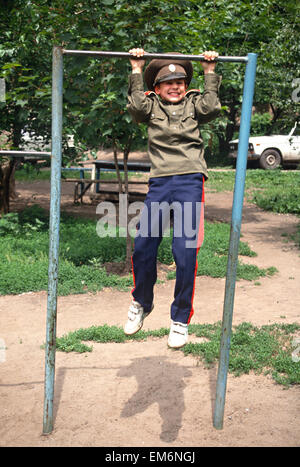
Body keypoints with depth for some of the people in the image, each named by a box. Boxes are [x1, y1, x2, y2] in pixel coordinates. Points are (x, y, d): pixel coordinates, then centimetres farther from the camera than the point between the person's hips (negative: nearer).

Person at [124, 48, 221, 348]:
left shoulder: (193, 104, 19)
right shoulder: (152, 106, 18)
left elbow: (211, 108, 0)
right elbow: (136, 106, -2)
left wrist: (210, 72, 7)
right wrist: (136, 70, 5)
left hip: (190, 180, -1)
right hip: (159, 181, 1)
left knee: (185, 250, -9)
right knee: (143, 246, -2)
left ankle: (181, 318, 7)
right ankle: (141, 303, 25)